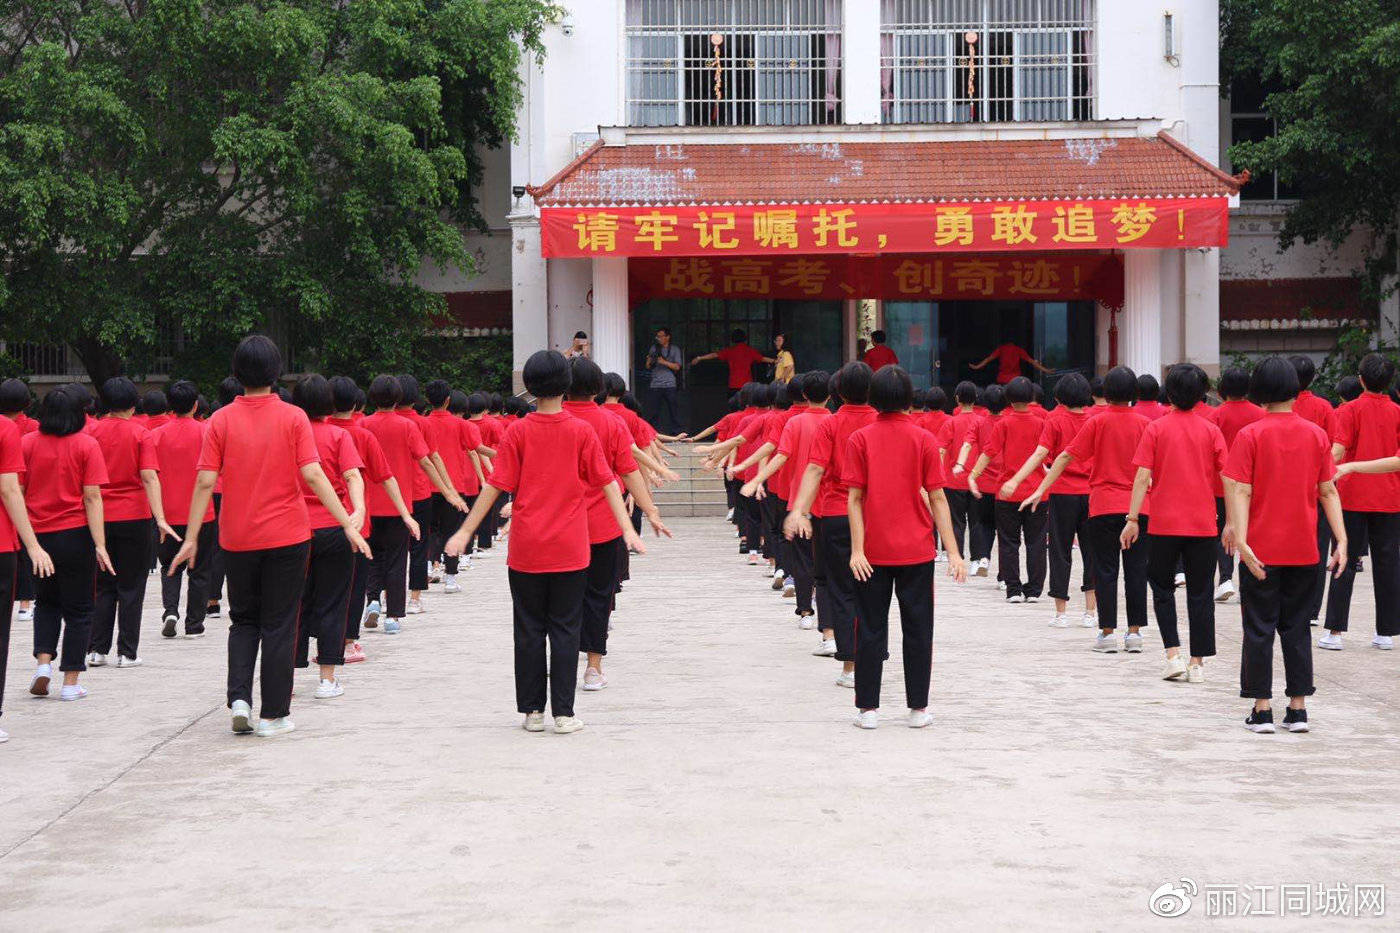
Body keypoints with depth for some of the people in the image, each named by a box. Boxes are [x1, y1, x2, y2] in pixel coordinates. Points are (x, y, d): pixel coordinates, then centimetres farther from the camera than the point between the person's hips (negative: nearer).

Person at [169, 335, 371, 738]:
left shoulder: (221, 421, -3)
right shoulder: (293, 418, -6)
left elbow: (205, 482, -6)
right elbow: (312, 475, -13)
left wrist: (191, 537, 0)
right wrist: (348, 524, -10)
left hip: (237, 539, 2)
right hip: (287, 537, -1)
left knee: (244, 621, 17)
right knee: (279, 625, 6)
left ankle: (239, 699, 1)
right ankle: (274, 714, 8)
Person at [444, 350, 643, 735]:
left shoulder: (518, 432, -3)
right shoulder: (582, 431, -3)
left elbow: (495, 486, -3)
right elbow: (606, 483, -4)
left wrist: (465, 531, 3)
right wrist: (628, 529, -2)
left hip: (526, 549, 0)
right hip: (570, 551, 0)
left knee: (529, 631, 8)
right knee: (565, 630, 4)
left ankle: (532, 710, 11)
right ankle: (564, 713, 2)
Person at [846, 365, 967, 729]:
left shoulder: (860, 439, -3)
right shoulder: (923, 439, -3)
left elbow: (855, 498, -7)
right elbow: (937, 498, -5)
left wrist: (857, 549, -8)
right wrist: (953, 552, -3)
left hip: (873, 552, 0)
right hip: (916, 549, 0)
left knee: (871, 629, 7)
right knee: (917, 629, 8)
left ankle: (868, 708, 8)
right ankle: (918, 708, 10)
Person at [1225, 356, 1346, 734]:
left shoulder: (1250, 435, -7)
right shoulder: (1316, 435, 2)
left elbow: (1241, 491, -13)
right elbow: (1328, 491, 1)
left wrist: (1240, 538, -17)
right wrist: (1341, 540, 1)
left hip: (1261, 549, -3)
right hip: (1304, 548, 3)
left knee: (1259, 628, 4)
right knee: (1296, 627, 12)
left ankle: (1262, 710, 3)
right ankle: (1298, 708, 10)